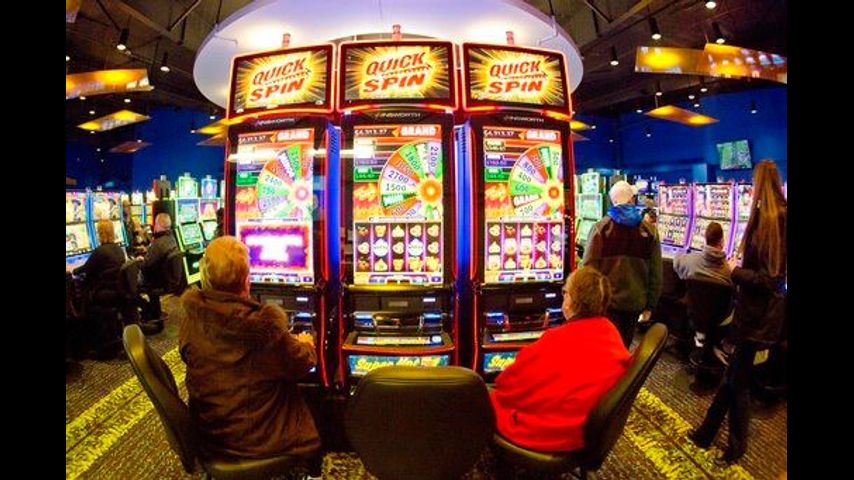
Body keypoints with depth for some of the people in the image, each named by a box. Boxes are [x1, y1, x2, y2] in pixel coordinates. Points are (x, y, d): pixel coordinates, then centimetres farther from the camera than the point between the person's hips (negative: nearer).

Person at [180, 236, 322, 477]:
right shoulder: (263, 323, -29)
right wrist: (306, 344, 8)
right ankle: (312, 474, 43)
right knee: (315, 421, 24)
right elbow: (301, 364, -14)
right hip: (257, 434, -5)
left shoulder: (192, 320, -13)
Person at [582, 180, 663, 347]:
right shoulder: (649, 231, 3)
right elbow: (655, 272, 2)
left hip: (606, 300, -3)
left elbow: (589, 266, -10)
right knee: (623, 347, 18)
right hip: (635, 301, 3)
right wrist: (650, 305, 10)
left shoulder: (601, 227, -5)